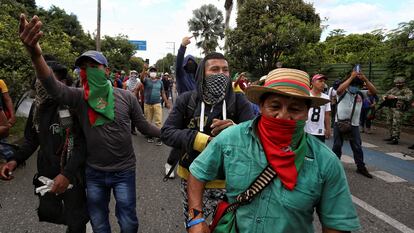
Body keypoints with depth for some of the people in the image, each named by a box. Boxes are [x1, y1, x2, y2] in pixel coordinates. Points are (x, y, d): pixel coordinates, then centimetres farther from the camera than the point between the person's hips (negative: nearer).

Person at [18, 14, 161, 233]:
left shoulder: (126, 97, -8)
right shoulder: (79, 98, -7)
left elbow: (143, 126, -1)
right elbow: (54, 88, -27)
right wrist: (36, 55, -46)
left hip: (124, 171, -2)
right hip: (93, 173, 2)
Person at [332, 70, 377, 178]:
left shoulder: (361, 94, 5)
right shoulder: (343, 92, -5)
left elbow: (374, 91, -9)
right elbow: (339, 89, -28)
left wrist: (364, 79, -20)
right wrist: (351, 77, -29)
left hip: (354, 125, 3)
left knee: (357, 146, 8)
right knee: (337, 145, 9)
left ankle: (361, 167, 19)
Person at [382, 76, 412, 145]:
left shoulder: (407, 90, -7)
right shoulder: (394, 89, 13)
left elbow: (408, 98, -26)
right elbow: (387, 93, 23)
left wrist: (395, 97, -30)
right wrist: (385, 96, -3)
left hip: (399, 109, -8)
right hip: (391, 108, 8)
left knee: (396, 124, -12)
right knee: (389, 123, 13)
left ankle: (395, 139, -10)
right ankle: (392, 136, 25)